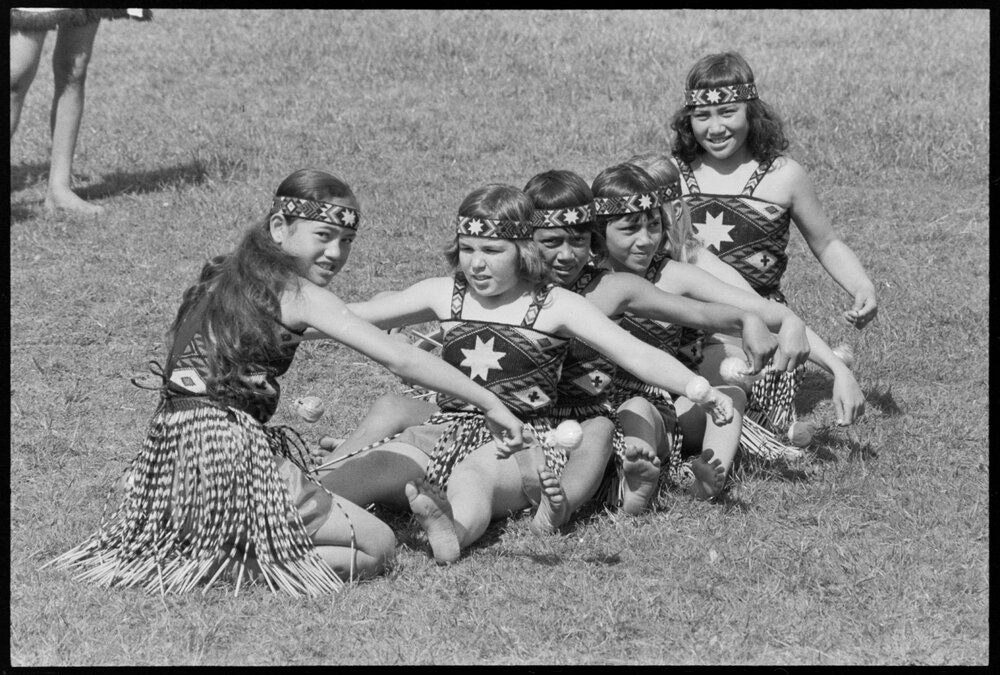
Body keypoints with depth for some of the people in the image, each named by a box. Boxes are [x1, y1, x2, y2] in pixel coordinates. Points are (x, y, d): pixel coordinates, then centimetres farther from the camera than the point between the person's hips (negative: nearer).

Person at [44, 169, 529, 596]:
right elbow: (399, 359, -9)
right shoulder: (298, 292, -6)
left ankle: (209, 550, 8)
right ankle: (243, 561, -12)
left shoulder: (222, 277, 15)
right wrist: (489, 403, -7)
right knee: (378, 548, 4)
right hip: (230, 461, -8)